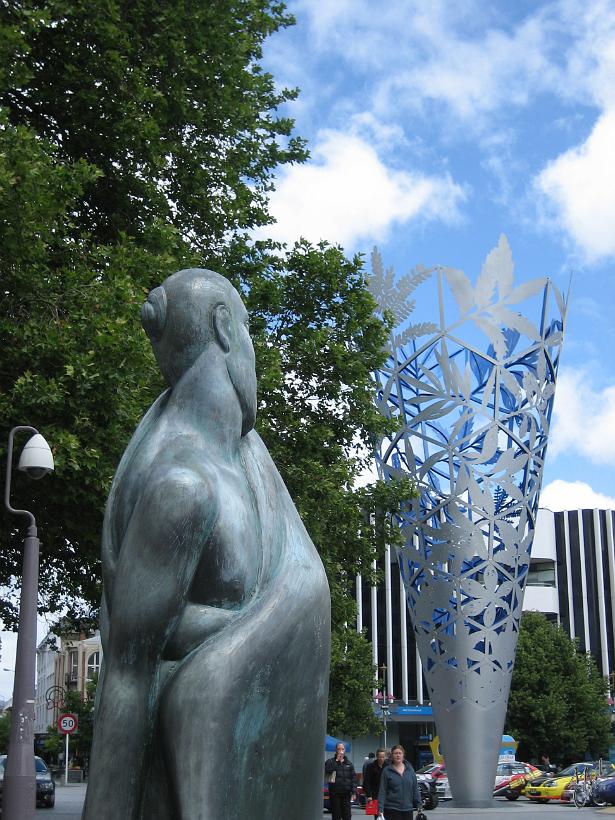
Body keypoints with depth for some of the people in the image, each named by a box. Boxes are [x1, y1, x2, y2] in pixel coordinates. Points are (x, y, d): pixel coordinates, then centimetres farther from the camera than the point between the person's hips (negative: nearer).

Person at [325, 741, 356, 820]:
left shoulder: (349, 763, 11)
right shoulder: (330, 761, 3)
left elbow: (353, 778, 9)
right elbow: (327, 770, -17)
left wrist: (353, 791, 0)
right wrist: (337, 761, -15)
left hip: (346, 793, 2)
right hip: (335, 792, -2)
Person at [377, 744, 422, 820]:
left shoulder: (410, 769, 6)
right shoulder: (386, 771, -4)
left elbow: (415, 789, 11)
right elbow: (382, 791, -6)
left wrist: (419, 805, 6)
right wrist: (380, 809, -12)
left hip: (408, 808, 4)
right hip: (392, 809, -4)